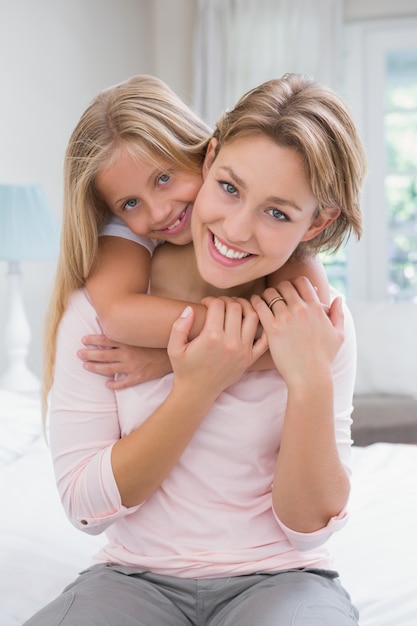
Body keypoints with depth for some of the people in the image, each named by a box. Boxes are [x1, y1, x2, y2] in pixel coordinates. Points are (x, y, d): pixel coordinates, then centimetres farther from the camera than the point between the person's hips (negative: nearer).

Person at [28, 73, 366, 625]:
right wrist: (197, 388, -20)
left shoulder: (321, 324, -6)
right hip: (137, 577, 0)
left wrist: (312, 383, -21)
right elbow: (86, 505, -10)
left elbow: (309, 525, -7)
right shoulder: (102, 304, -9)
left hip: (278, 579, 1)